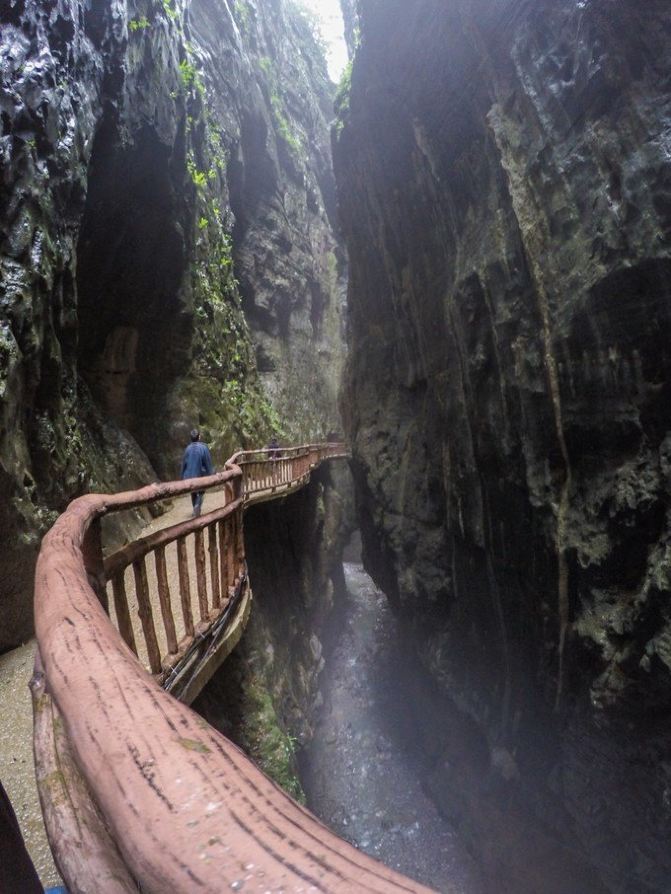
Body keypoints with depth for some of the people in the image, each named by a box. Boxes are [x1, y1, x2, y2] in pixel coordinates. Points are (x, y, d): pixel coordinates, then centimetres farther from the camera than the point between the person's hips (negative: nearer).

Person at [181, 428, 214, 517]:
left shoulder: (188, 448, -5)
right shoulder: (203, 448, -14)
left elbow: (184, 463, 2)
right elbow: (208, 463, -10)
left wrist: (183, 475, 12)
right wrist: (211, 474, 0)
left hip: (189, 475, 3)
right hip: (200, 475, -3)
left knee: (193, 493, 19)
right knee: (201, 492, 12)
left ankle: (196, 511, 28)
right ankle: (197, 506, -14)